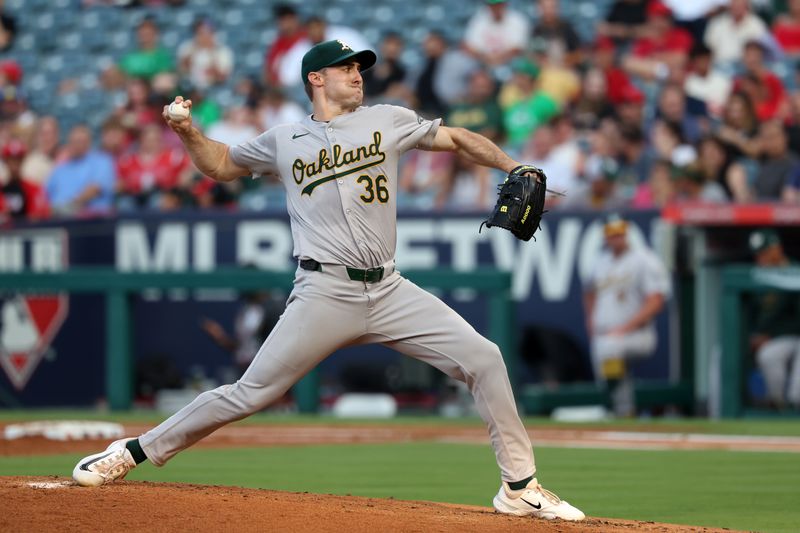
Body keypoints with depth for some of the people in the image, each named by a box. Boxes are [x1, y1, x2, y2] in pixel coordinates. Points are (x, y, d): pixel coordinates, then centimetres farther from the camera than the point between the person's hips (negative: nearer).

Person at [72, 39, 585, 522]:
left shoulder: (388, 121, 12)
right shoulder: (284, 141, 10)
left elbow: (457, 138, 16)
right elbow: (221, 165, 24)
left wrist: (513, 168, 2)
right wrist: (189, 134, 5)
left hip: (389, 290, 2)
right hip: (325, 296, -2)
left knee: (483, 359, -8)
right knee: (250, 394, -6)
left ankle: (520, 488, 1)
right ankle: (134, 452, 7)